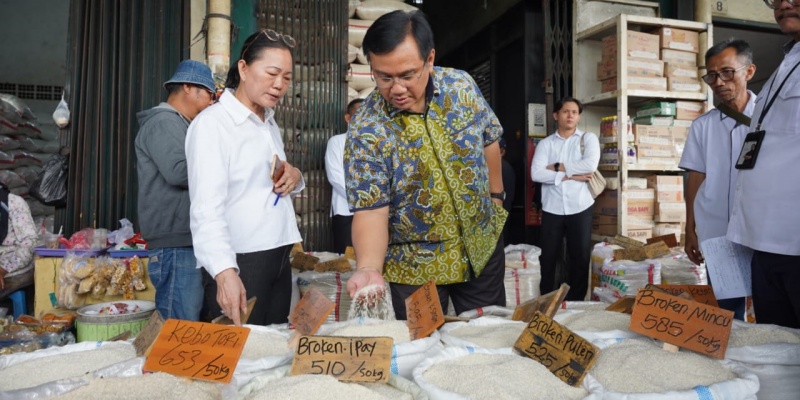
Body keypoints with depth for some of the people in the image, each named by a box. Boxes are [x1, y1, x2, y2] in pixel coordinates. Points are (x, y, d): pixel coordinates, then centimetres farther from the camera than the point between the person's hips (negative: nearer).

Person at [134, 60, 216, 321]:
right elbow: (180, 172, -21)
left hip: (186, 243, 10)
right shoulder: (163, 122, -7)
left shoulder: (178, 125, 24)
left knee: (187, 326, 11)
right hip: (175, 245, -10)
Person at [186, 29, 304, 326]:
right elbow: (207, 208, -22)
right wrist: (224, 271, -36)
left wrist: (294, 177, 1)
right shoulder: (211, 123, -12)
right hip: (240, 260, -8)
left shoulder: (269, 123, 14)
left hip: (279, 256, 8)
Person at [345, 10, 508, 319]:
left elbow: (489, 139, 6)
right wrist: (368, 268, -38)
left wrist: (495, 195, 13)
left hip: (483, 246, 4)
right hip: (416, 266, -3)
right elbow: (370, 209, -21)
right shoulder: (366, 131, -21)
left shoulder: (461, 86, -10)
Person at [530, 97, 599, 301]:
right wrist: (569, 176, -13)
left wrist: (558, 167, -8)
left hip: (580, 208, 0)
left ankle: (575, 302, 20)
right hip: (552, 209, 1)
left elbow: (590, 165, -13)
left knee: (580, 257, 7)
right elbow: (536, 173, -8)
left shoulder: (588, 138, 6)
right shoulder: (545, 143, 7)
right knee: (547, 258, 5)